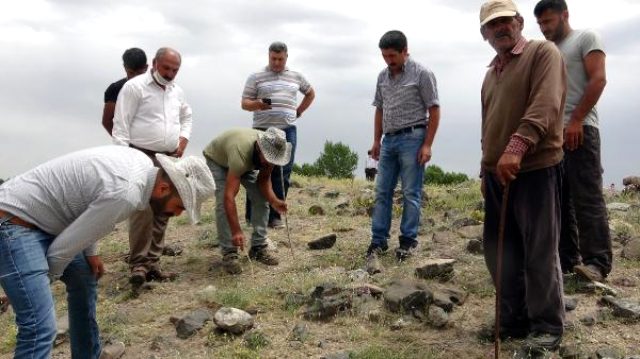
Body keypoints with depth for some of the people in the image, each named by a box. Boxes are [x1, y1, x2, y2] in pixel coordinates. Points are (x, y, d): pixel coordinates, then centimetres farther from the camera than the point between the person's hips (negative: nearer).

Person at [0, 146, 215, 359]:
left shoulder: (144, 165, -2)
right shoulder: (124, 195, -30)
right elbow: (62, 249, -20)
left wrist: (91, 252, 14)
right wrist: (48, 279, -1)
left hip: (43, 218, 10)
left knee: (84, 278, 24)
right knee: (40, 328, -17)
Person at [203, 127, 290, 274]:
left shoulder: (272, 151, -28)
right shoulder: (241, 152, -46)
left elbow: (264, 179, -14)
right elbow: (229, 196, -48)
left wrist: (274, 201, -33)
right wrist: (236, 232, -52)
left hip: (248, 161, 6)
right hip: (216, 159, -5)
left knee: (261, 199, -7)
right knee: (223, 203, -22)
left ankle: (258, 247, 2)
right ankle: (229, 253, -13)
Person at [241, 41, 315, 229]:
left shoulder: (296, 77, 15)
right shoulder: (256, 77, 6)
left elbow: (310, 93, 30)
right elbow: (244, 103, 2)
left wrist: (298, 111, 16)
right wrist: (258, 104, -20)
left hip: (288, 130, 3)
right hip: (263, 129, -3)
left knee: (283, 174, 1)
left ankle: (275, 216, 8)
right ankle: (253, 215, 7)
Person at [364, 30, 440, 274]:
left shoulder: (421, 74, -5)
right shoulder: (383, 76, 12)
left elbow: (434, 110, -7)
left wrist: (427, 144, -12)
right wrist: (376, 140, 13)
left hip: (412, 138, -6)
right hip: (389, 140, 6)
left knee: (411, 193, -1)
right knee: (382, 192, 7)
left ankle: (408, 241, 9)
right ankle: (378, 240, 14)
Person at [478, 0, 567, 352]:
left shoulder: (543, 53, -2)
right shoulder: (491, 72, 21)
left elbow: (545, 105, -19)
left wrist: (517, 147, -30)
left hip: (535, 168, -7)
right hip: (497, 172, 8)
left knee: (539, 252, -1)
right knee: (499, 250, 11)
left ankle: (547, 325, 14)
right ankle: (514, 318, 25)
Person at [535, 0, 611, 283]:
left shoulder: (586, 38, 5)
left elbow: (598, 79, -8)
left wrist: (575, 121, -16)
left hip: (579, 130, -7)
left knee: (587, 198, -10)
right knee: (559, 200, 5)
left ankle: (597, 262, -10)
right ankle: (565, 258, 9)